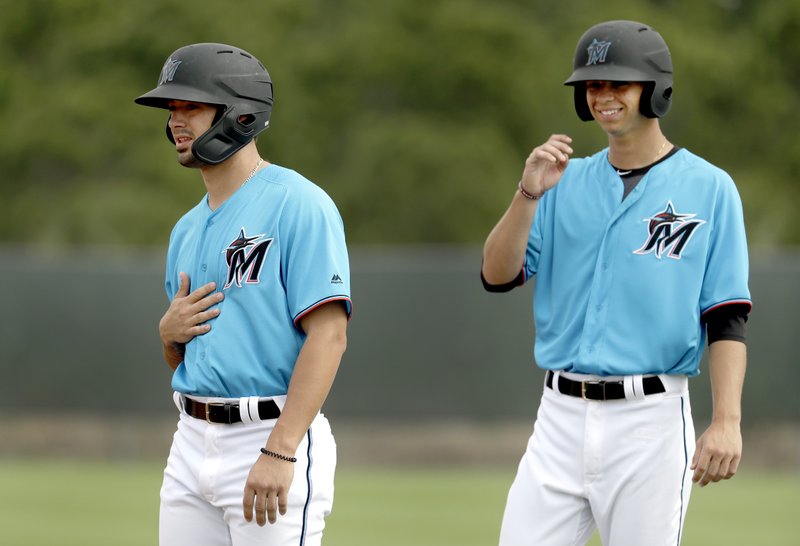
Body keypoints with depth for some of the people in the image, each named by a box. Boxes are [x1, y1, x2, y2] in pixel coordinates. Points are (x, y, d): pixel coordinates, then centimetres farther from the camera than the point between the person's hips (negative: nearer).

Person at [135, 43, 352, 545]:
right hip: (193, 443, 8)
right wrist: (170, 331, -1)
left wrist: (279, 453, -24)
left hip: (273, 434, -8)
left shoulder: (297, 204, -10)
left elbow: (328, 334, -18)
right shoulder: (189, 229, 16)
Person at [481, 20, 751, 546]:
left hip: (650, 421, -4)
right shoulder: (567, 182, 12)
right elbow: (498, 276, 3)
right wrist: (529, 193, -11)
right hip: (561, 418, 4)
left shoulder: (708, 188, -1)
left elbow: (727, 319, -5)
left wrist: (727, 422, -15)